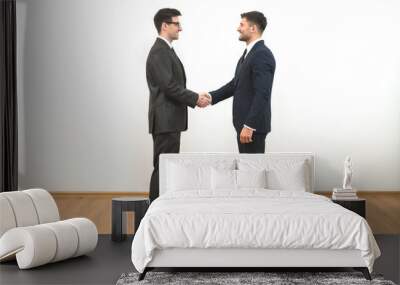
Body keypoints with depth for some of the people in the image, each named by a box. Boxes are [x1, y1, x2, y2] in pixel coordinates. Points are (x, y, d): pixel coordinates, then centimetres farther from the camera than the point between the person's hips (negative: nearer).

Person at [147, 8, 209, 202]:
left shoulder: (166, 50, 18)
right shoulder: (159, 52, -15)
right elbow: (169, 87, -21)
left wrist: (194, 97, 10)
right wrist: (195, 99, -14)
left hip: (170, 121, 10)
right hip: (165, 121, -10)